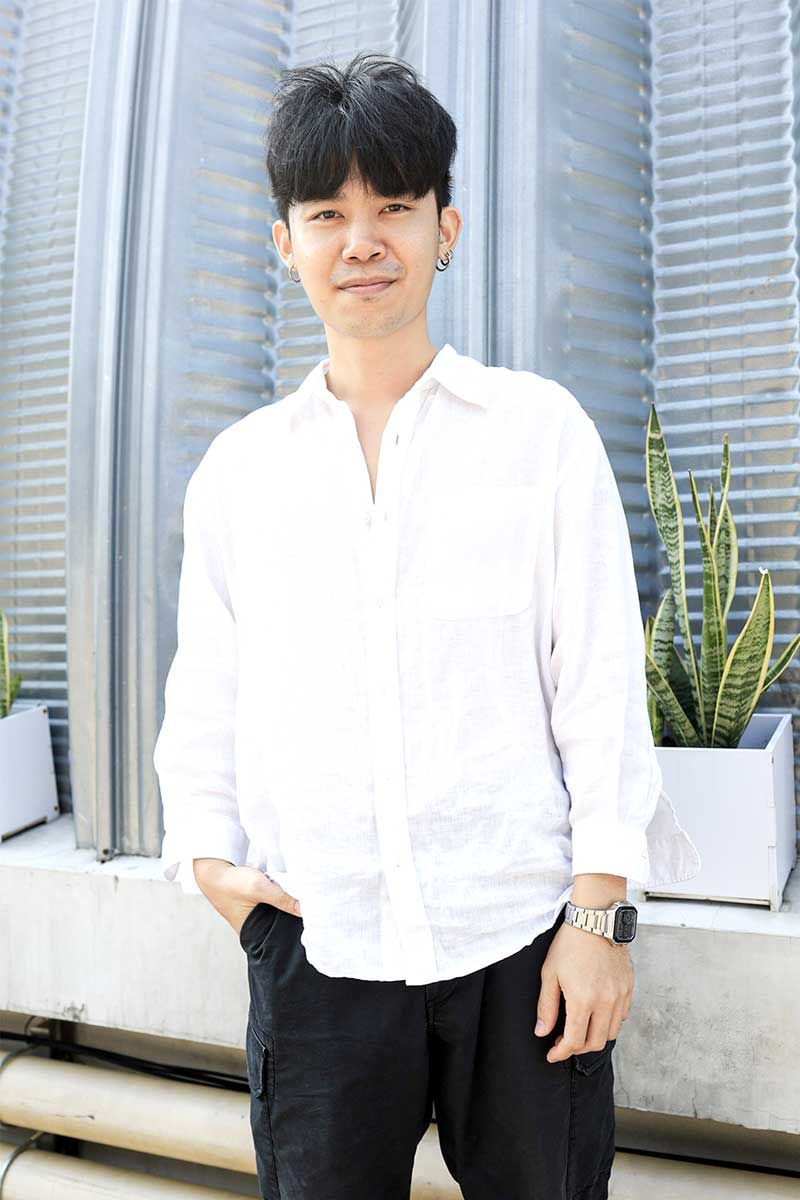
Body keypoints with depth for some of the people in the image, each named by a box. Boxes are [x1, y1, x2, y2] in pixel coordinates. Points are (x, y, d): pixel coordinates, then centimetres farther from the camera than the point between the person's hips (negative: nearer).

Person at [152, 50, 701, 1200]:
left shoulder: (541, 428, 2)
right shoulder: (237, 467, 9)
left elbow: (602, 677, -1)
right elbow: (205, 687, 13)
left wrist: (600, 910, -4)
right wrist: (209, 855, 0)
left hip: (519, 930, -1)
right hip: (313, 936, 2)